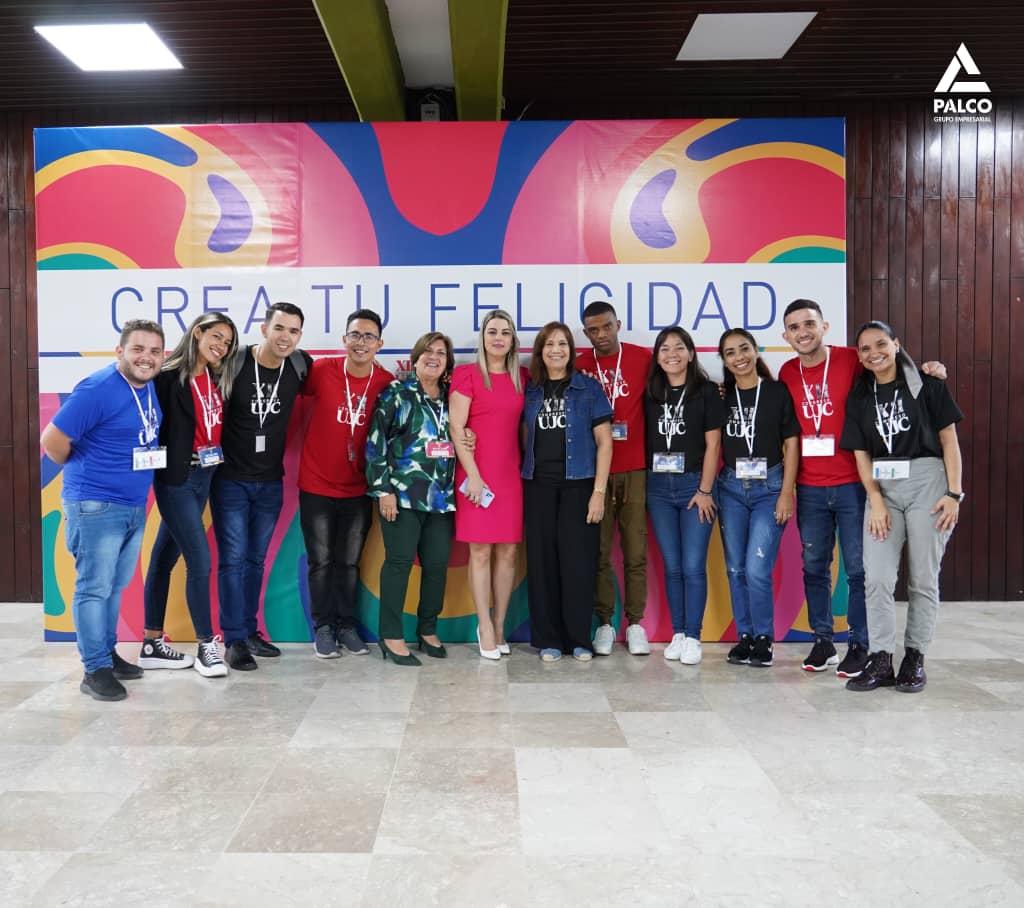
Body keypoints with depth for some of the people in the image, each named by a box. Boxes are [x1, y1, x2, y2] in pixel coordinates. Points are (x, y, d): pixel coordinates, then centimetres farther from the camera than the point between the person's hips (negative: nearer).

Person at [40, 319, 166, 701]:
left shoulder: (149, 387, 7)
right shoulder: (97, 389, -17)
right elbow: (52, 441, -17)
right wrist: (85, 471, -2)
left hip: (134, 505, 8)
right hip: (95, 506, -8)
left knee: (115, 586, 16)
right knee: (94, 588, 0)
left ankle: (108, 653, 29)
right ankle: (95, 670, 7)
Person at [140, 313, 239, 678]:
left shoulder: (216, 380, 10)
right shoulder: (169, 377, -12)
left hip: (204, 476, 7)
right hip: (176, 478, -7)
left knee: (165, 558, 13)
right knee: (200, 559, -7)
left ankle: (152, 644, 21)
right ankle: (206, 646, 4)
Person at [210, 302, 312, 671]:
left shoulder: (301, 366, -3)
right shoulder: (233, 363, -14)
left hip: (271, 482, 4)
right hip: (231, 479, -4)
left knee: (256, 559, 14)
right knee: (233, 558, -2)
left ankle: (249, 631, 25)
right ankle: (234, 640, 6)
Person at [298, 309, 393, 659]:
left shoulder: (387, 383, -7)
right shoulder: (322, 371, -11)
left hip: (358, 489, 1)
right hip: (317, 485, -1)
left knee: (350, 562, 12)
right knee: (321, 561, 7)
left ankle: (347, 625, 25)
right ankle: (322, 628, 20)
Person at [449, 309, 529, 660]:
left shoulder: (522, 378, 11)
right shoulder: (467, 374, -2)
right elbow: (456, 427, -6)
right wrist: (473, 474, -11)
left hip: (512, 474, 4)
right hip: (477, 474, -4)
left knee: (508, 551, 6)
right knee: (480, 551, -1)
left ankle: (499, 627, 16)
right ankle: (486, 627, 9)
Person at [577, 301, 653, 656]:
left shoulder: (643, 358, 1)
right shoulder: (579, 366, 5)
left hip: (636, 470, -1)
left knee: (635, 551, 4)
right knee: (599, 552, 4)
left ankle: (635, 624, 14)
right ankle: (604, 623, 15)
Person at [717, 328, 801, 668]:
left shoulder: (778, 392, 0)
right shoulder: (721, 396, 7)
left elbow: (791, 444, -1)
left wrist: (786, 493, -6)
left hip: (769, 487, -3)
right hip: (731, 488, 3)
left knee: (757, 569, -11)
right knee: (736, 569, 6)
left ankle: (763, 639, 6)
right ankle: (744, 637, 18)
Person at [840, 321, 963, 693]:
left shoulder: (926, 384, 1)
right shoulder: (859, 397, 10)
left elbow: (949, 439, 1)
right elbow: (861, 454, 7)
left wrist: (954, 492, -6)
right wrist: (876, 501, -5)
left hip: (927, 480, -2)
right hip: (882, 486, 3)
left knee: (923, 578, 3)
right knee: (877, 578, -5)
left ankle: (915, 657, 15)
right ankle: (881, 661, 3)